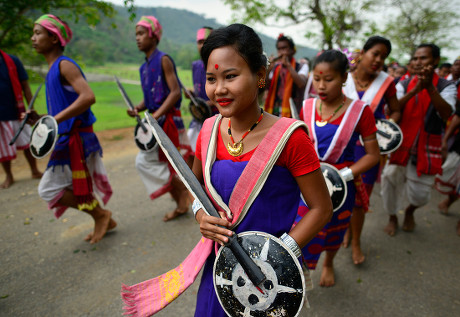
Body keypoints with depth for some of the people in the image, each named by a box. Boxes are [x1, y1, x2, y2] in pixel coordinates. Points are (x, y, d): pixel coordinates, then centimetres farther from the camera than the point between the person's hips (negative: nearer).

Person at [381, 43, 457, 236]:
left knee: (420, 194, 5)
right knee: (391, 180, 6)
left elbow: (446, 113, -19)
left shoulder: (445, 87, 0)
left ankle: (410, 211, 41)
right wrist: (415, 90, -24)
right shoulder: (404, 84, 3)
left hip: (426, 149, -1)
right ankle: (392, 217, 33)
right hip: (400, 144, 1)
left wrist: (429, 86, -26)